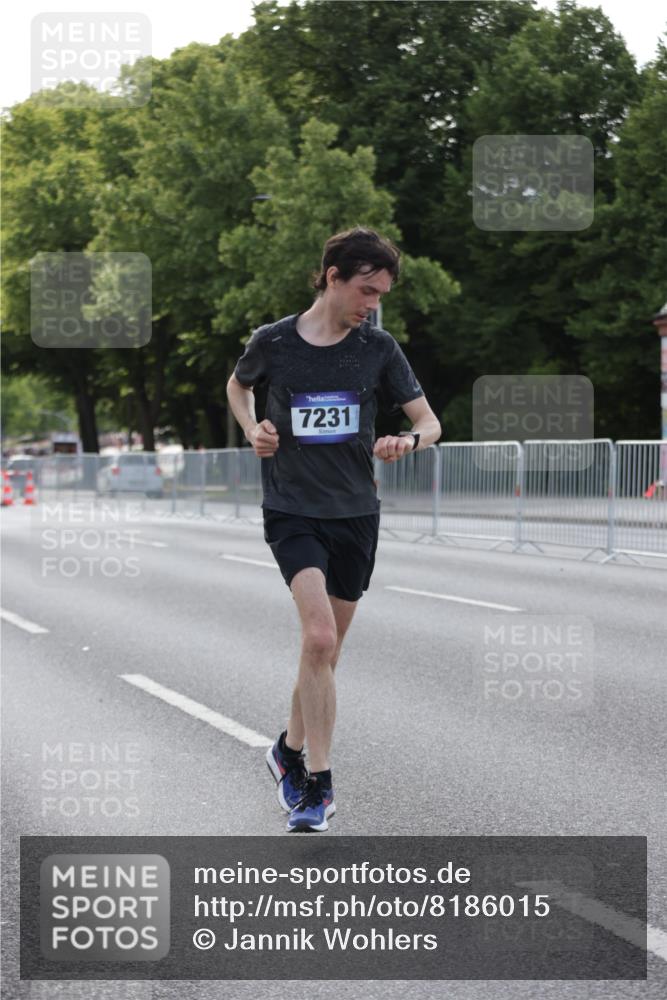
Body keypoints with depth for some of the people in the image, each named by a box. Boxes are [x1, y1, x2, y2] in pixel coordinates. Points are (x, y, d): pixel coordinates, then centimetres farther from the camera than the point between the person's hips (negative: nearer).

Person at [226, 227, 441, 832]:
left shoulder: (379, 348, 0)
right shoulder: (273, 343, -3)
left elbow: (429, 422, 3)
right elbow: (238, 385, 19)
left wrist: (408, 442, -20)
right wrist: (252, 430, 0)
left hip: (356, 515, 3)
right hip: (292, 512, -3)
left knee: (325, 650, 10)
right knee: (319, 635, -22)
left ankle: (290, 752, 35)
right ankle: (318, 786, -17)